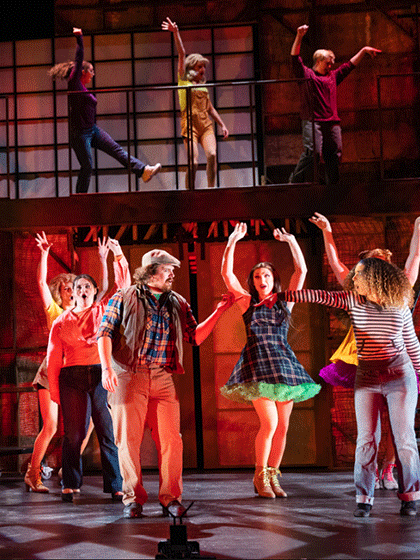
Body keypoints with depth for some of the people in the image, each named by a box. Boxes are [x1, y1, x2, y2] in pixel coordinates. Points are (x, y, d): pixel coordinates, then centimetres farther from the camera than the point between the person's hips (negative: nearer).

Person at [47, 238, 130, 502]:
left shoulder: (104, 310, 14)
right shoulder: (62, 321, 15)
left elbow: (122, 285, 8)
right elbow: (53, 358, 12)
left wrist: (118, 254, -2)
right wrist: (54, 391, 4)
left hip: (101, 374, 0)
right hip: (72, 376, 1)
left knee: (108, 431, -4)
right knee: (74, 433, -2)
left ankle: (115, 486, -2)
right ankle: (70, 486, 7)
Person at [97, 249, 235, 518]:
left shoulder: (178, 304, 15)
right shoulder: (125, 298, 3)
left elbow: (195, 337, 13)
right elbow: (105, 332, -1)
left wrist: (219, 311, 5)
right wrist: (107, 368, -14)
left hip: (163, 378, 3)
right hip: (129, 376, -3)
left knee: (170, 440, -3)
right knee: (129, 439, -1)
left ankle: (170, 498, 7)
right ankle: (133, 498, 10)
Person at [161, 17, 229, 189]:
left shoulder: (203, 85, 21)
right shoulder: (184, 80, 7)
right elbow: (182, 55, -2)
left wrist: (222, 125, 18)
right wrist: (176, 33, -10)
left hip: (206, 124, 4)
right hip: (190, 124, -4)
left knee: (212, 154, -19)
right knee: (193, 162, -14)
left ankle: (211, 189, -12)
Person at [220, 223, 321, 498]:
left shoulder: (285, 303, 13)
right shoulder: (247, 302, 10)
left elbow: (302, 271, 7)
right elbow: (227, 274, 1)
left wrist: (292, 240, 3)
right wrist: (233, 242, -3)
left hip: (284, 365, 3)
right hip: (258, 365, -3)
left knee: (282, 426, 1)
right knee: (270, 423, -14)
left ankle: (273, 476, 12)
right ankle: (260, 476, 1)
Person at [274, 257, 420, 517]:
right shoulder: (353, 301, 1)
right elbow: (319, 296, 0)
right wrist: (280, 296, -3)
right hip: (367, 377, 1)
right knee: (367, 438, -4)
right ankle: (364, 498, 0)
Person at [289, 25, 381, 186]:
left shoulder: (333, 76, 25)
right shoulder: (306, 74, 7)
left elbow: (350, 65, 31)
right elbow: (295, 58, -4)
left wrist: (363, 51, 29)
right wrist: (299, 37, -14)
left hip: (332, 123, 7)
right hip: (312, 121, -6)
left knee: (334, 155, 4)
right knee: (311, 153, -19)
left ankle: (333, 185, 10)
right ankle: (295, 181, -13)